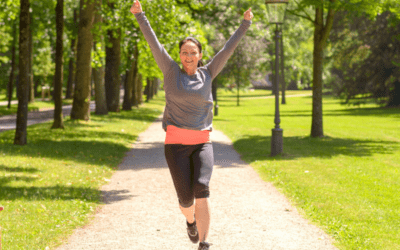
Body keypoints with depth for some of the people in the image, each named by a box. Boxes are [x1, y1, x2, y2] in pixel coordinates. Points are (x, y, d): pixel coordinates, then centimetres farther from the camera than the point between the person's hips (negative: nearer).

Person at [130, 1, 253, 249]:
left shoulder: (207, 74, 10)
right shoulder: (172, 71, 5)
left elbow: (228, 49, 12)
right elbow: (154, 44, 0)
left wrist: (245, 23, 12)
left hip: (202, 142, 1)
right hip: (176, 143, -1)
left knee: (201, 188, -21)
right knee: (185, 198, -3)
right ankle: (191, 219, 35)